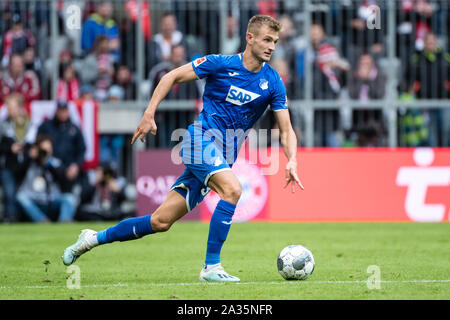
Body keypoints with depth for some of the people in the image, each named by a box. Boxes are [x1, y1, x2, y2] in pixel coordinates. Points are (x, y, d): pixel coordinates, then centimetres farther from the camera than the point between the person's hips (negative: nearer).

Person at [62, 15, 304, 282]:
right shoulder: (221, 64, -6)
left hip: (224, 156, 4)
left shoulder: (273, 82, 3)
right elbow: (172, 77, 3)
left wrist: (292, 161, -14)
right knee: (232, 189, -31)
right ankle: (212, 267, -24)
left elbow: (286, 129, 4)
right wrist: (149, 114, -5)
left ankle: (94, 238, 18)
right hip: (202, 138, -4)